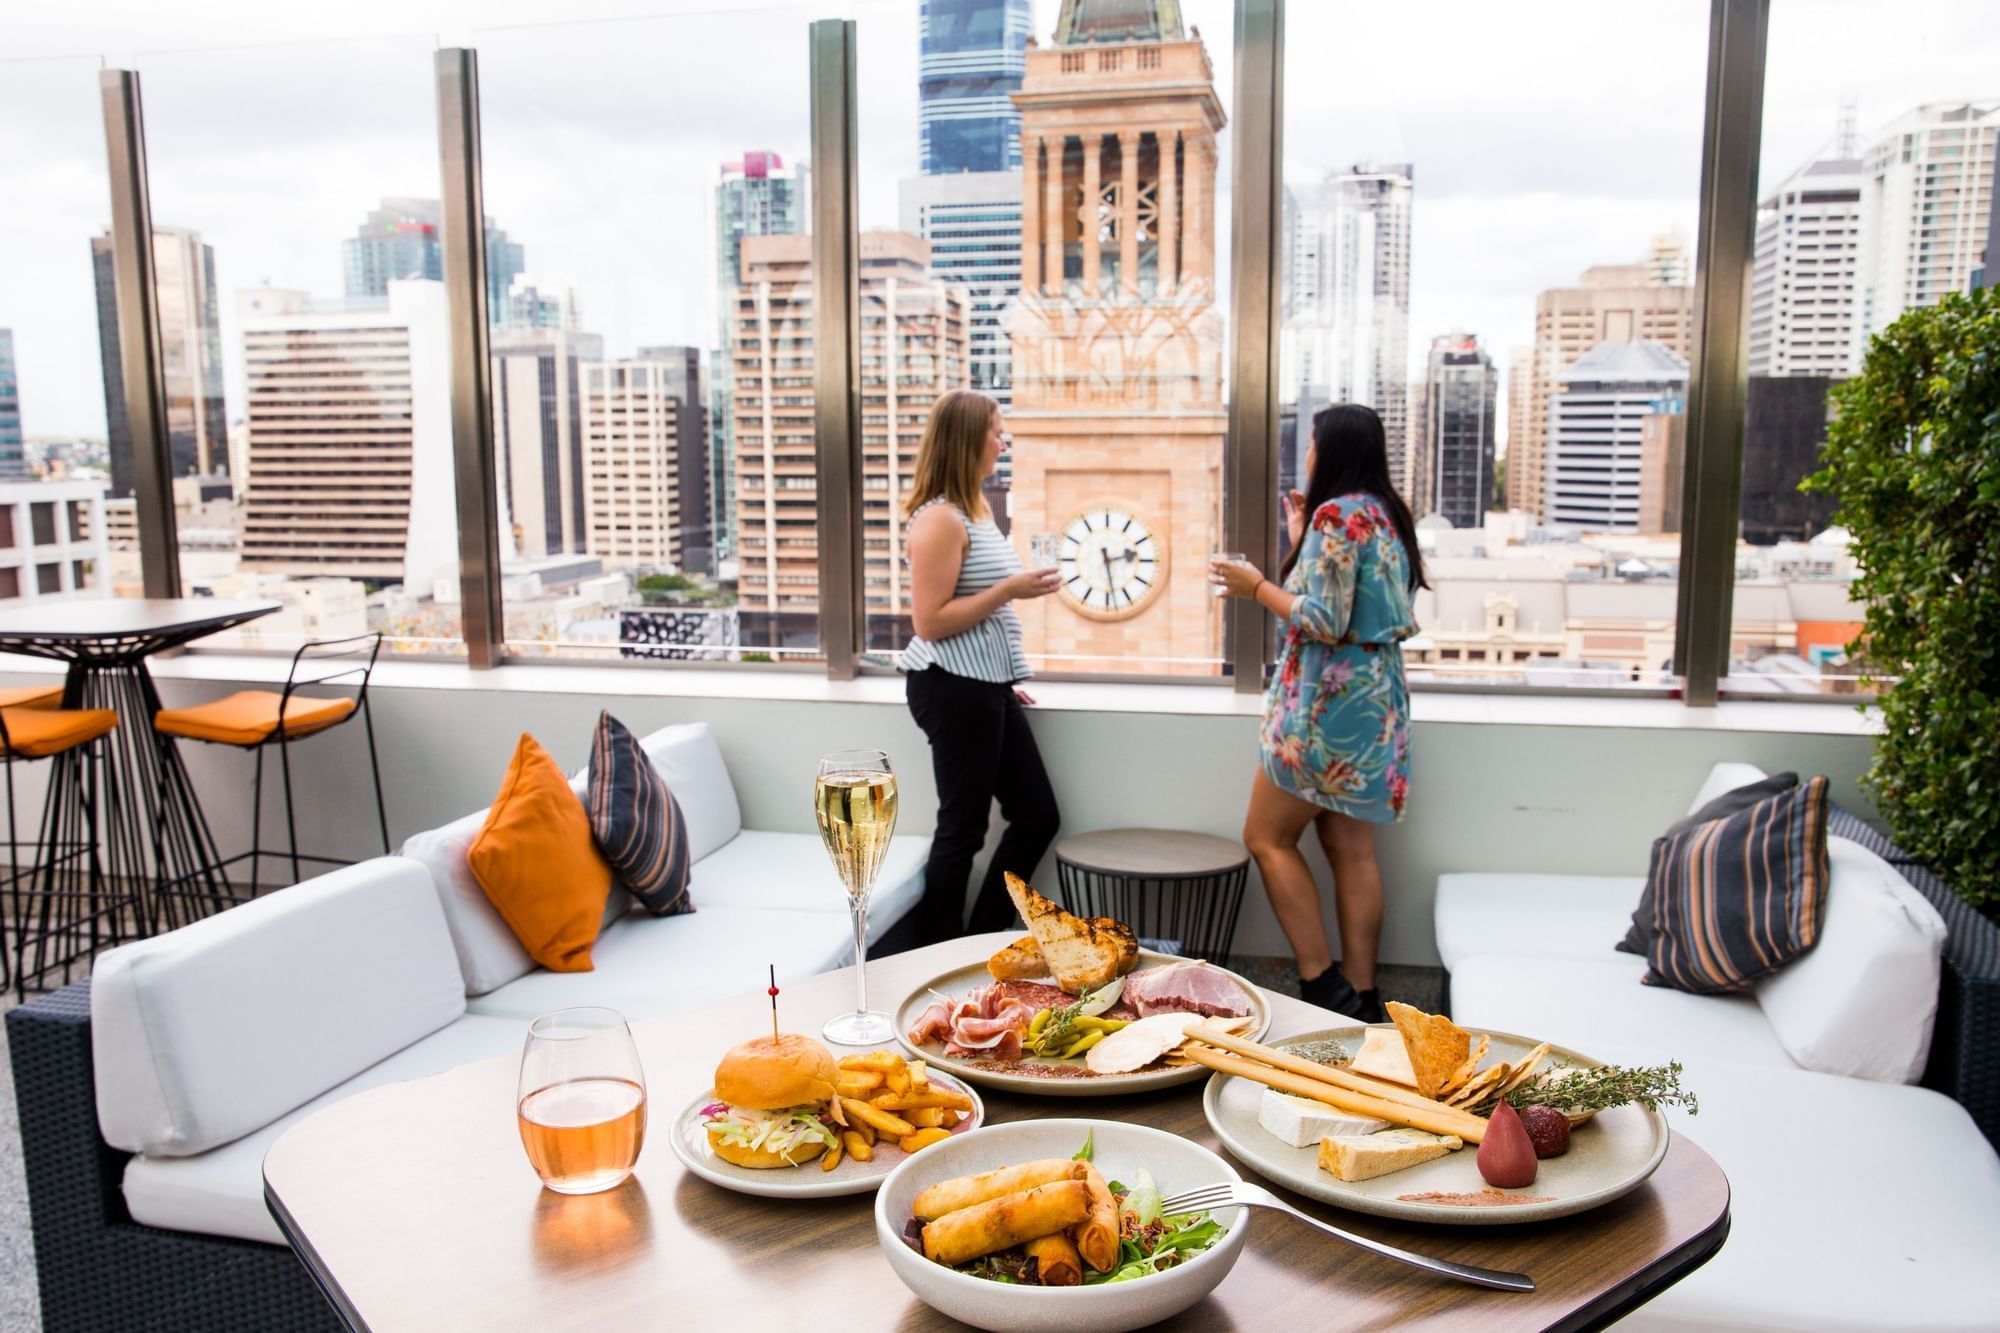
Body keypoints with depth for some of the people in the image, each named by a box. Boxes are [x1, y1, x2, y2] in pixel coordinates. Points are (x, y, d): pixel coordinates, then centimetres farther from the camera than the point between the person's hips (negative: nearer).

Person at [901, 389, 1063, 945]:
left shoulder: (976, 508, 15)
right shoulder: (939, 518, -16)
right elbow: (930, 622, -20)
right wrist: (1011, 589, -20)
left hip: (984, 687, 10)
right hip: (953, 690, -10)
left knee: (1038, 816, 12)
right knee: (962, 830, 0)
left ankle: (982, 940, 22)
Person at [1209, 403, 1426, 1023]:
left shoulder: (1336, 514, -15)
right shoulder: (1385, 514, 11)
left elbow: (1327, 622, -20)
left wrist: (1257, 587, -8)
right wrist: (1302, 541, 19)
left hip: (1330, 700, -9)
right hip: (1375, 698, 9)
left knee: (1268, 837, 2)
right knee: (1350, 848, 11)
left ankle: (1322, 983, 1)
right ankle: (1361, 994, 14)